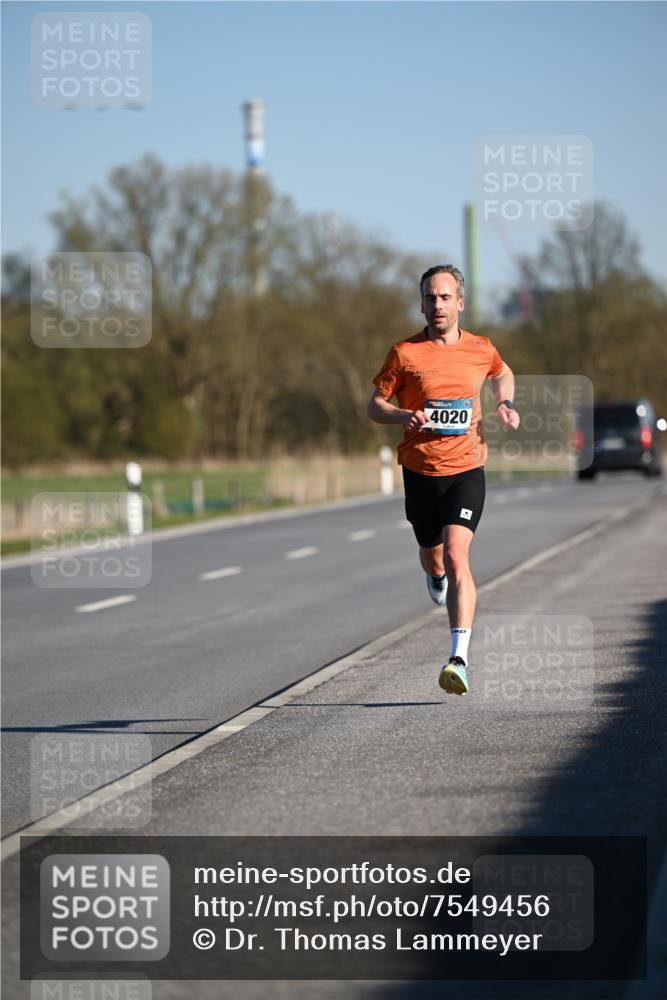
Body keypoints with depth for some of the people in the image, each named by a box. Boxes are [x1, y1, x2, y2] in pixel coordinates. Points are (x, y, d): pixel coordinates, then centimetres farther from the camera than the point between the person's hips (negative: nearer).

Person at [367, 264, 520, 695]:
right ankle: (437, 577, 59)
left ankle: (459, 659, -24)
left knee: (456, 556, -18)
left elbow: (503, 374, 26)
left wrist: (506, 405, 6)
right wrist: (406, 416, -18)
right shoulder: (405, 353, -4)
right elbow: (375, 405, 2)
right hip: (420, 470, 1)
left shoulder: (481, 350, 3)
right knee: (432, 556, 17)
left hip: (466, 469, -1)